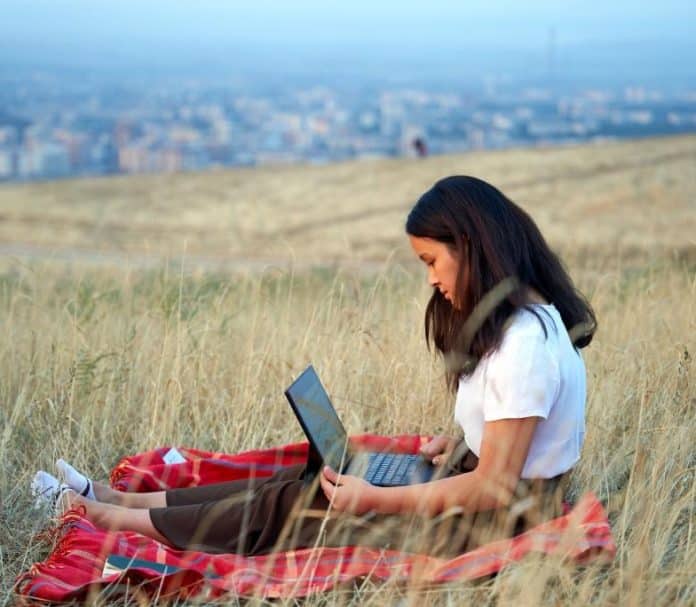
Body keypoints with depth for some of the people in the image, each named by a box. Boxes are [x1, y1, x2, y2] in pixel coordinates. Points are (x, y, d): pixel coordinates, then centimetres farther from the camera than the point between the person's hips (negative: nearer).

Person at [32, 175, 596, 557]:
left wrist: (374, 501, -23)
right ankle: (116, 498, 11)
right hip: (491, 494, 9)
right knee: (301, 483, 6)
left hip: (499, 519, -9)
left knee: (292, 506, -5)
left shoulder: (524, 346, -26)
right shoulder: (514, 318, 6)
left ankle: (109, 518, 6)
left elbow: (494, 488, -26)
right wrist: (460, 446, 3)